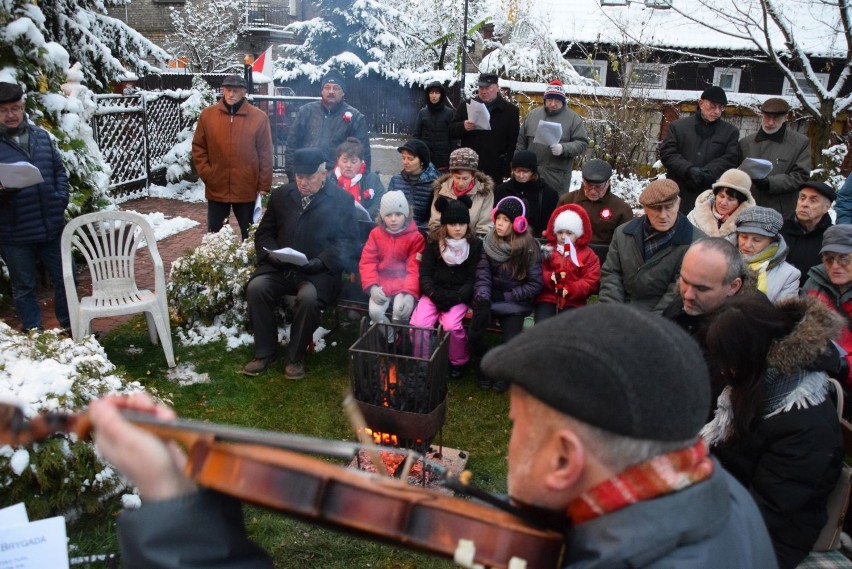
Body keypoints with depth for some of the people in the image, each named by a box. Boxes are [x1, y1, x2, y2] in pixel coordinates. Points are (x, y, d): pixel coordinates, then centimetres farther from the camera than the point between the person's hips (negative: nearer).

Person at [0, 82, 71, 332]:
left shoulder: (41, 136, 8)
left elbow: (59, 170, 13)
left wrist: (61, 199, -1)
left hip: (52, 226, 4)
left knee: (65, 279, 14)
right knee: (24, 287, 11)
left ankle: (71, 325, 31)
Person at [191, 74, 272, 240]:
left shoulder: (259, 117, -5)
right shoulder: (207, 114, 0)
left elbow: (265, 154, -3)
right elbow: (198, 147, 7)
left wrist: (264, 186, -4)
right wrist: (205, 174, -4)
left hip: (247, 190, -1)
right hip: (216, 189, 2)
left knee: (249, 235, 12)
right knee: (214, 235, 12)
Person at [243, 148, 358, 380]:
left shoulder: (342, 200, 3)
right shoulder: (281, 195, 15)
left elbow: (346, 241, -4)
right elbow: (264, 233, 17)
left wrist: (320, 261, -19)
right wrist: (272, 253, -5)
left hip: (319, 272, -4)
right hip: (280, 267, 4)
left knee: (308, 297, -34)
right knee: (256, 288, -24)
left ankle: (295, 358, -11)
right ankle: (264, 352, -7)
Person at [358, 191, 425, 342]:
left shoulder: (415, 236, -6)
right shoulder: (376, 234, 2)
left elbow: (415, 267, -11)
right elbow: (367, 262, -1)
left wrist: (409, 292, -26)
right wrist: (372, 286, -16)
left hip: (404, 284, -2)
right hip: (382, 283, 3)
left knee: (401, 312, -29)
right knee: (374, 311, -23)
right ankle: (390, 341, 4)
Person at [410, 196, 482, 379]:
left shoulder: (475, 244, -3)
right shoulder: (434, 241, 1)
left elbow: (473, 279, -4)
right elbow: (425, 273, 0)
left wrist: (455, 298, -18)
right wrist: (434, 294, -17)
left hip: (459, 295, -1)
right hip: (434, 292, 2)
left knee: (451, 325, -28)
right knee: (418, 324, -23)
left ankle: (459, 361, 1)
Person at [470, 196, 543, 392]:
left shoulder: (528, 247, -8)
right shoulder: (489, 242, 1)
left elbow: (535, 285, -6)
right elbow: (483, 275, -5)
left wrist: (507, 297, -11)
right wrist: (482, 299, -21)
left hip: (515, 303, -2)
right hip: (491, 297, 2)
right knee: (475, 332, -25)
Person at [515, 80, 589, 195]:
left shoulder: (573, 118, -1)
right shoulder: (532, 114, 8)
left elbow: (582, 143, -5)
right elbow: (521, 142, 12)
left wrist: (563, 148, -22)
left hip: (558, 177, -3)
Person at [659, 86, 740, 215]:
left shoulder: (731, 131, 12)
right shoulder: (678, 126, 10)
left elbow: (730, 159, 1)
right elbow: (667, 153, 0)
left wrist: (706, 173, -17)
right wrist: (689, 169, -16)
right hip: (679, 194, 0)